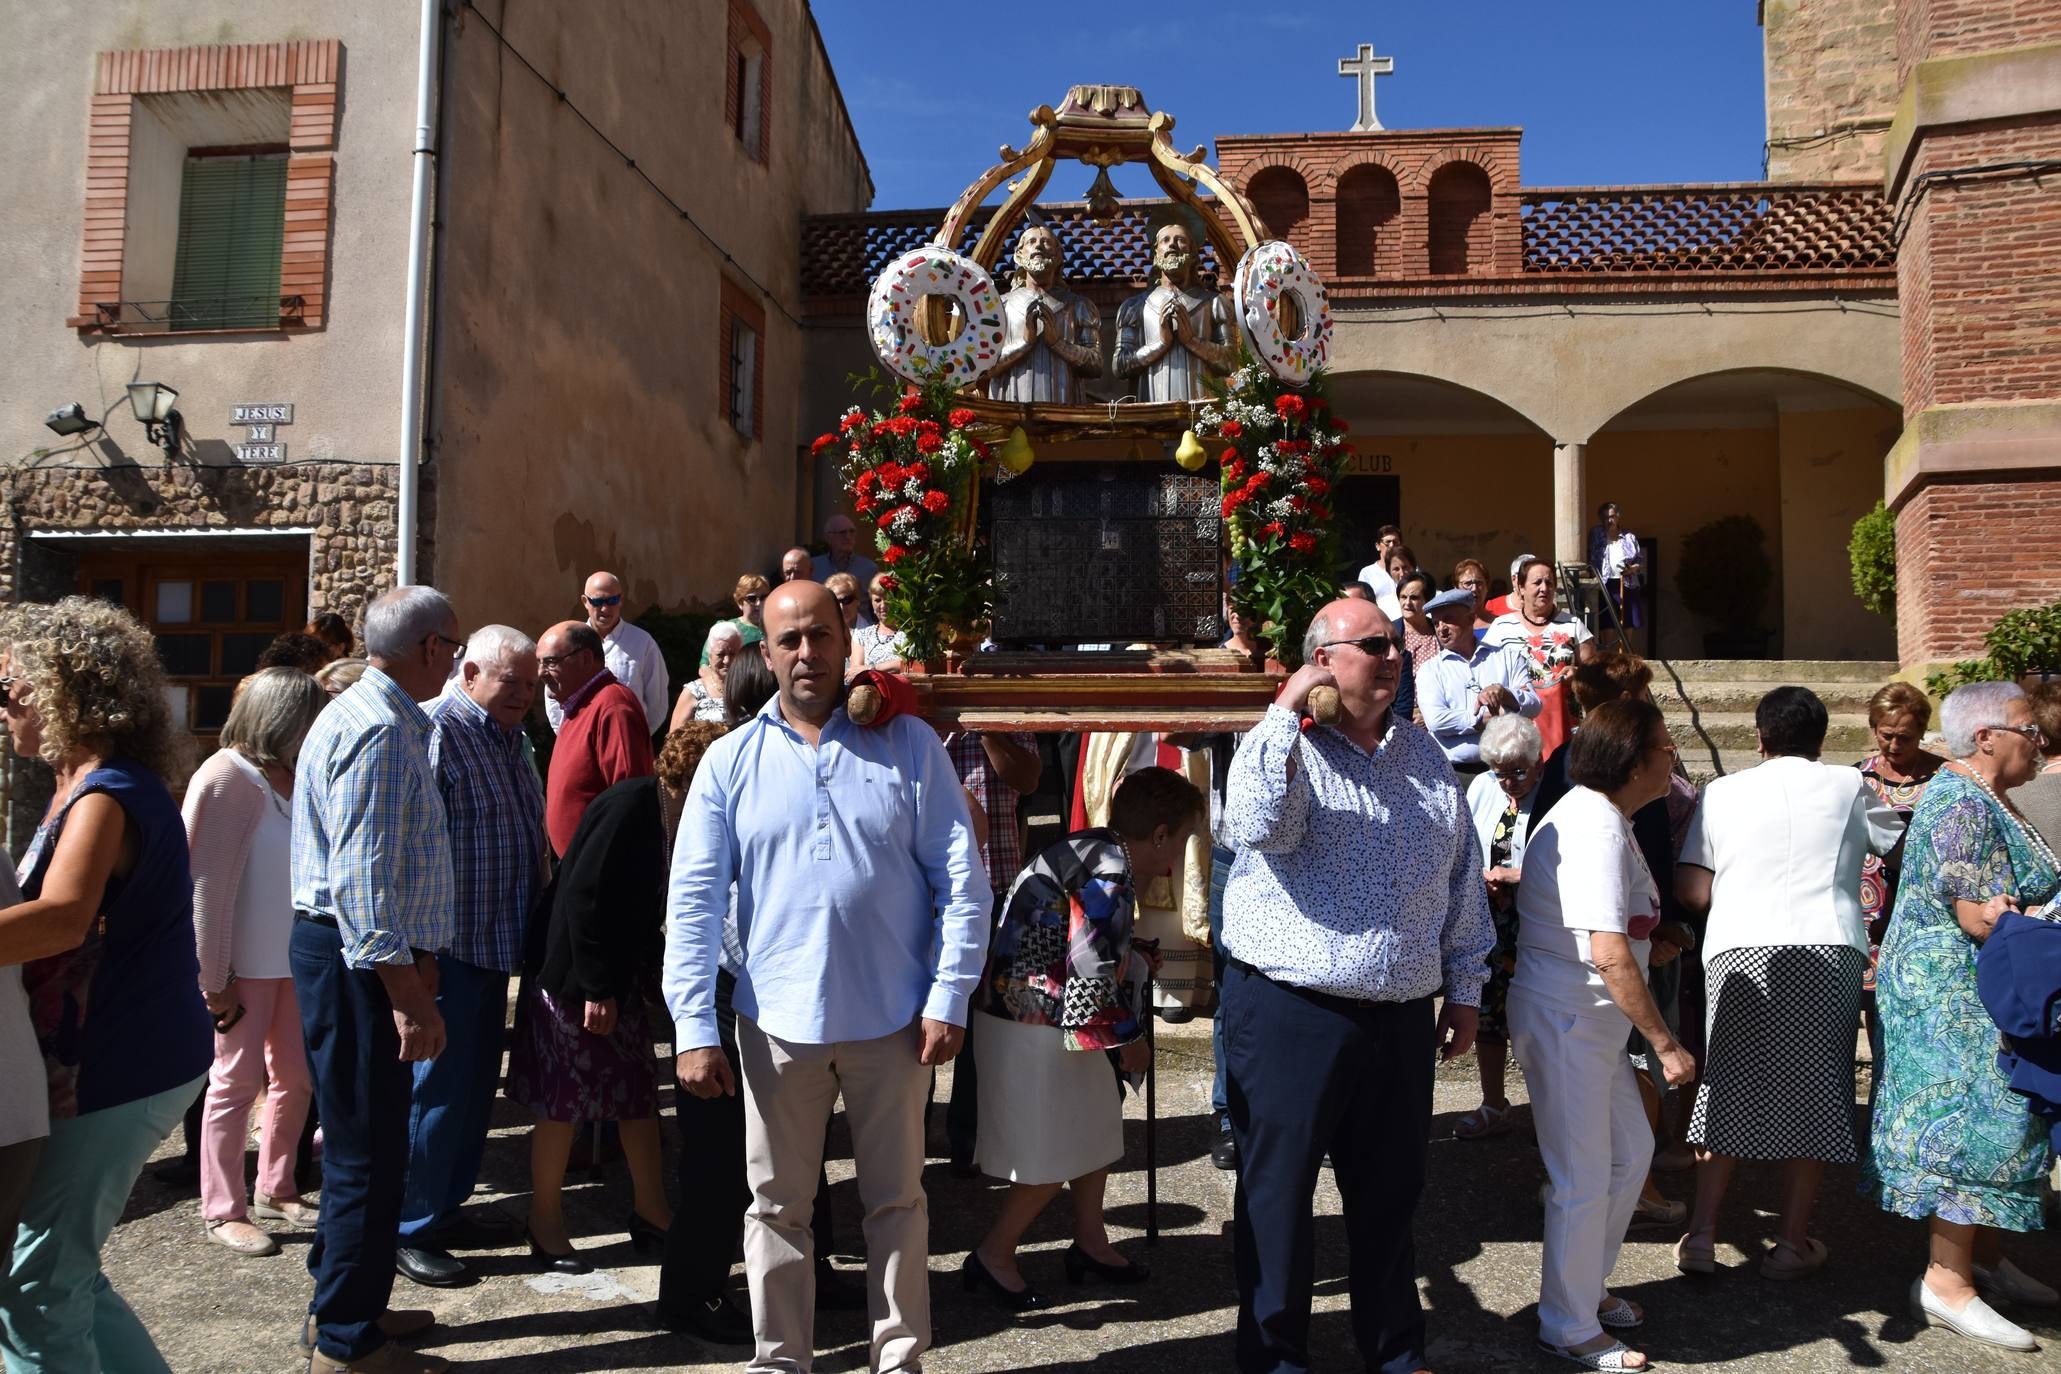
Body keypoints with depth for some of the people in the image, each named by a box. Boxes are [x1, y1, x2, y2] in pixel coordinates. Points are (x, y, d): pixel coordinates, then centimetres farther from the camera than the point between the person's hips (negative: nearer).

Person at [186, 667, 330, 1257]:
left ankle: (276, 1190, 31)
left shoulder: (296, 775, 5)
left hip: (295, 958, 7)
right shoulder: (229, 779, -16)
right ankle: (223, 1211, 19)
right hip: (246, 965, -7)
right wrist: (214, 980, -16)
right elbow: (206, 885, -18)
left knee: (296, 1077, 14)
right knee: (237, 1082, 4)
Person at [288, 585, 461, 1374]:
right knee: (369, 1153, 0)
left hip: (361, 955, 11)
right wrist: (408, 996, -24)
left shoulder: (381, 719, 14)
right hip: (356, 960, -11)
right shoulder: (381, 731, -20)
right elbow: (363, 880, -25)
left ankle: (340, 1308, 36)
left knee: (364, 1142, 21)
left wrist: (415, 968, 15)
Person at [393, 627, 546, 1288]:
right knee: (439, 1083, 0)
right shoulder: (436, 732, -14)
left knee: (477, 1082, 16)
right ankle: (412, 1229, 14)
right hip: (448, 945, -9)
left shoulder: (508, 737, 13)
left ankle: (446, 1206, 30)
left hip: (497, 942, 9)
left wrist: (532, 929, 16)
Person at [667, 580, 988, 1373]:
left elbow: (961, 877, -3)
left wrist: (949, 997, -8)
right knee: (778, 1205, 14)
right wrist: (694, 1026, -7)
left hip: (892, 1017, 0)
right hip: (778, 1020, 1)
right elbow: (693, 899, -2)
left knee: (897, 1198, 14)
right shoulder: (731, 760, 1)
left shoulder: (909, 744, -2)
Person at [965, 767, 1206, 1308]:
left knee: (1097, 1126, 19)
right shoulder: (1111, 872, -22)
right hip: (1032, 1029, -10)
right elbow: (1095, 968, -24)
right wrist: (1131, 1036, -10)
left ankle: (1090, 1243, 33)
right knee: (1055, 1156, 1)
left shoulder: (1094, 851, 7)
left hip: (1054, 1022, 10)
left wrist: (1136, 956, 16)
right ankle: (992, 1257, 16)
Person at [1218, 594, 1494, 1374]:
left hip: (1401, 1017, 5)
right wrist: (1287, 713, -21)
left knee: (1389, 1191, 17)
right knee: (1279, 1189, 7)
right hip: (1290, 1012, -4)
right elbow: (1258, 827, -27)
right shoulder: (1283, 744, -5)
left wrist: (1464, 991, 13)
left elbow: (1462, 881, 14)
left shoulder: (1423, 755, 10)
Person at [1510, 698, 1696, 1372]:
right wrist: (1665, 1043, -21)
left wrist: (1650, 935, 13)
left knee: (1631, 1151, 20)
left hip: (1587, 1018, 10)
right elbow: (1610, 954, -27)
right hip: (1567, 1019, -10)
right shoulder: (1599, 831, -23)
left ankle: (1587, 1283, 37)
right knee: (1584, 1179, 1)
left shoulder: (1593, 813, 11)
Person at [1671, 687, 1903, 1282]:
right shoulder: (1848, 786, 9)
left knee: (1727, 1089, 9)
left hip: (1739, 950, 1)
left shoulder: (1722, 792, 9)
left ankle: (1702, 1232, 8)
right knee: (1813, 1094, 8)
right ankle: (1793, 1242, 14)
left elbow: (1692, 890, 3)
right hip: (1829, 949, 0)